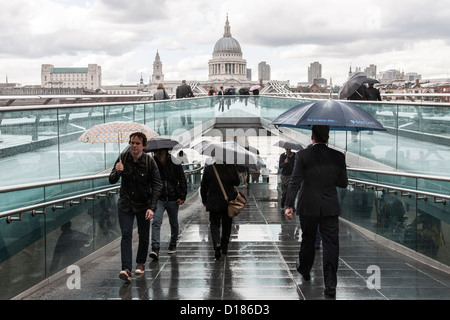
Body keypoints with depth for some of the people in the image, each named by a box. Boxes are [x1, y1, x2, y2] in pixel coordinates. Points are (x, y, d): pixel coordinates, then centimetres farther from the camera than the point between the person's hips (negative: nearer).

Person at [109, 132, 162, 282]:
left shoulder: (149, 161, -12)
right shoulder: (123, 158, -6)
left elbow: (157, 185, -11)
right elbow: (111, 180, -3)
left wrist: (152, 207, -19)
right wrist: (117, 172, -27)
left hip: (143, 205, 0)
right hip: (125, 204, 1)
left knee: (143, 236, 10)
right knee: (126, 234, -11)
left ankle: (141, 263, 31)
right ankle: (126, 269, -16)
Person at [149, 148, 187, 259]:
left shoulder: (175, 164, -6)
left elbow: (182, 180, 1)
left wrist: (182, 197, -4)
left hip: (173, 199, 0)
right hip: (158, 199, 0)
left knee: (174, 224, 14)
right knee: (156, 222, -16)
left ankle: (173, 245, 34)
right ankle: (155, 248, -19)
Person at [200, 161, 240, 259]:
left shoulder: (208, 169, -8)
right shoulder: (231, 167, -9)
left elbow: (203, 187, -1)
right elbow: (237, 182, 0)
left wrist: (204, 200, 12)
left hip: (214, 203, -1)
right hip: (229, 202, 1)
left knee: (214, 224, 6)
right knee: (227, 225, 17)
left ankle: (217, 244, -18)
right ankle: (224, 247, 27)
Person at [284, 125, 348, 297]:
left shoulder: (302, 155, -9)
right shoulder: (338, 156, -3)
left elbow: (295, 182, -12)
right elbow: (344, 183, 4)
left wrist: (289, 205, -9)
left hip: (308, 207, 0)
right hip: (330, 208, 0)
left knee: (308, 239, 20)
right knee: (331, 244, 1)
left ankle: (304, 269, 41)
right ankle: (330, 285, -3)